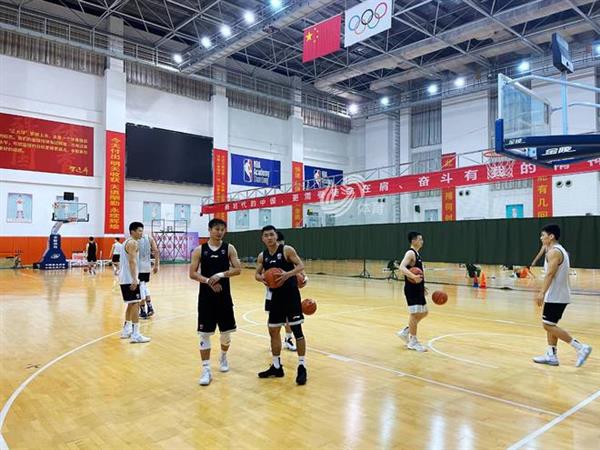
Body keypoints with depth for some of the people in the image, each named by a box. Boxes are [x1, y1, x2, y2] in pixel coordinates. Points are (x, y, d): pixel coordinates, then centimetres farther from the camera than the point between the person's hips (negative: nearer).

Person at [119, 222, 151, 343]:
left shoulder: (127, 242, 19)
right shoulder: (133, 243, -13)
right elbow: (132, 261, -22)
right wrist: (134, 279, -28)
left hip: (125, 278, 11)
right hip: (130, 279, -11)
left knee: (131, 304, 18)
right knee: (135, 304, -10)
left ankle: (126, 330, 25)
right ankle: (135, 335, -11)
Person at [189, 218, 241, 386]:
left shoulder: (229, 248, 0)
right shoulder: (199, 250, -1)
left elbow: (238, 269, -8)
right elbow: (192, 273, -5)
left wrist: (221, 275, -22)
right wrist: (208, 281, -20)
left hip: (224, 296, 1)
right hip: (206, 297, -1)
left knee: (226, 331, 12)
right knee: (204, 334, -1)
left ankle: (223, 357, 40)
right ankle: (206, 370, 9)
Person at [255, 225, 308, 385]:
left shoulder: (287, 250, -9)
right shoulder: (262, 256, 6)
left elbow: (301, 266, -12)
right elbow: (257, 274, 12)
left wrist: (288, 274, -29)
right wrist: (261, 278, -12)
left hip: (291, 295, -6)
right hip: (276, 296, 6)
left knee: (297, 330, -4)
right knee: (273, 331, 11)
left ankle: (302, 368, 6)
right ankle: (276, 367, 25)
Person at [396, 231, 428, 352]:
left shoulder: (417, 254, 16)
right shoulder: (410, 253, -14)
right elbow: (402, 267, -30)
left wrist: (422, 286, 25)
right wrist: (414, 277, -43)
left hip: (418, 289, 10)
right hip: (412, 289, -10)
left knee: (423, 313, 15)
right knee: (414, 314, -5)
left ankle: (405, 332, 25)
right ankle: (413, 342, 7)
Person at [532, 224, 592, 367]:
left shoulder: (553, 252, -16)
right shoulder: (560, 250, 16)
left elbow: (550, 274, -25)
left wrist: (542, 293, -29)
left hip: (555, 296, -10)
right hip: (559, 295, 10)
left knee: (548, 325, -5)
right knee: (550, 324, 13)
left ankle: (581, 347, -4)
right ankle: (551, 356, 16)